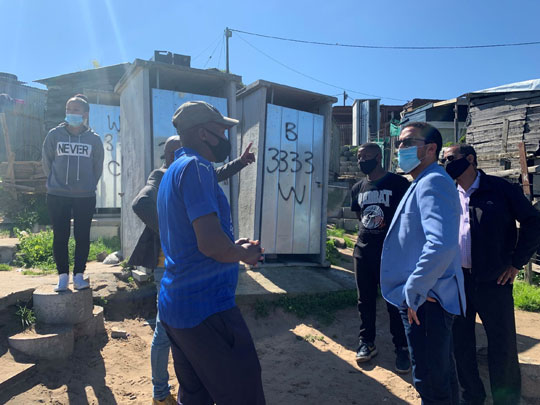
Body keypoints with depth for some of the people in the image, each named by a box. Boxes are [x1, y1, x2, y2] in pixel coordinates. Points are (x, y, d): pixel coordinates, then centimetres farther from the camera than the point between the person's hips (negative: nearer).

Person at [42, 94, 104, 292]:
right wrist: (56, 181, 12)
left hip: (85, 197, 0)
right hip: (57, 196, 0)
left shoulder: (94, 139, 2)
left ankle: (79, 275, 17)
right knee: (60, 236, 4)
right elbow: (46, 161, 10)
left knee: (82, 236, 4)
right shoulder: (55, 134, 1)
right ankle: (63, 276, 16)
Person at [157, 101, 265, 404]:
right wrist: (243, 253, -5)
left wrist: (233, 247, 15)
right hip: (207, 308, -10)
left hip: (174, 307, 10)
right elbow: (211, 243, -26)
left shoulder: (173, 171, 17)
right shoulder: (196, 166, -15)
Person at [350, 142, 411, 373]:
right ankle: (367, 343, 27)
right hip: (363, 251, 5)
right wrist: (365, 235, 12)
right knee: (365, 300, 13)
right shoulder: (358, 188, 10)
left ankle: (402, 348, 16)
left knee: (395, 302, 2)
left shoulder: (399, 184, -6)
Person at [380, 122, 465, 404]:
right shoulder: (423, 183, 14)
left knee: (431, 382, 2)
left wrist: (414, 291, -23)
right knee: (442, 373, 23)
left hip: (424, 302, -10)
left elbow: (442, 244, -33)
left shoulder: (433, 182, -18)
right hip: (428, 298, 10)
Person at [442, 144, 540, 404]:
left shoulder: (500, 189, -5)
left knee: (502, 345, 5)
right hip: (456, 280, 4)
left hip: (493, 280, -4)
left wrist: (516, 263, -5)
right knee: (460, 342, 12)